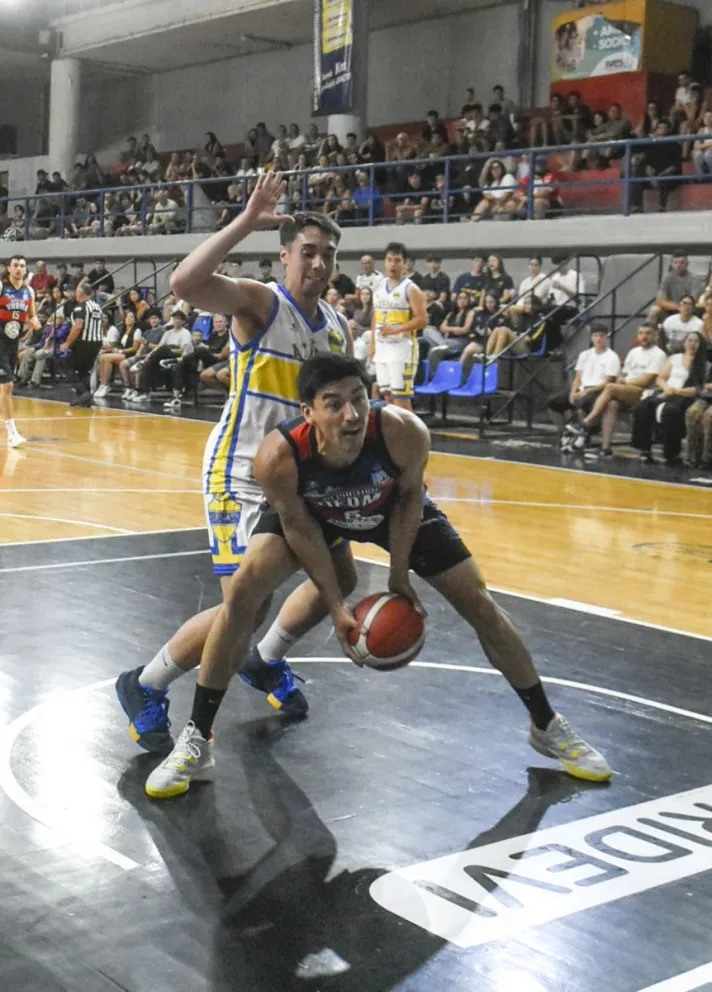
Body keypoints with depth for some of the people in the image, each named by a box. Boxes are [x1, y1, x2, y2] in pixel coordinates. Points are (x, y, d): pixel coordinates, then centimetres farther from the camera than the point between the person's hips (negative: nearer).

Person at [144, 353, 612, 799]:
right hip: (310, 512, -1)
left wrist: (399, 573, -13)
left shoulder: (404, 433, -40)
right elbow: (299, 525, -20)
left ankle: (548, 725, 22)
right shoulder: (279, 457, -40)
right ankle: (197, 741, -5)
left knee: (479, 603, 0)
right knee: (243, 594, -20)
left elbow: (409, 496, -17)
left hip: (392, 507, 1)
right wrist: (336, 604, -20)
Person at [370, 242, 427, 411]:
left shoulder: (410, 289, -7)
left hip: (402, 347, -7)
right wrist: (372, 346, 12)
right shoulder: (379, 287, 13)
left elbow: (422, 319, -14)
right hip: (382, 348, 7)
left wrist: (396, 329, -22)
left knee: (401, 396, -8)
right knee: (387, 395, 9)